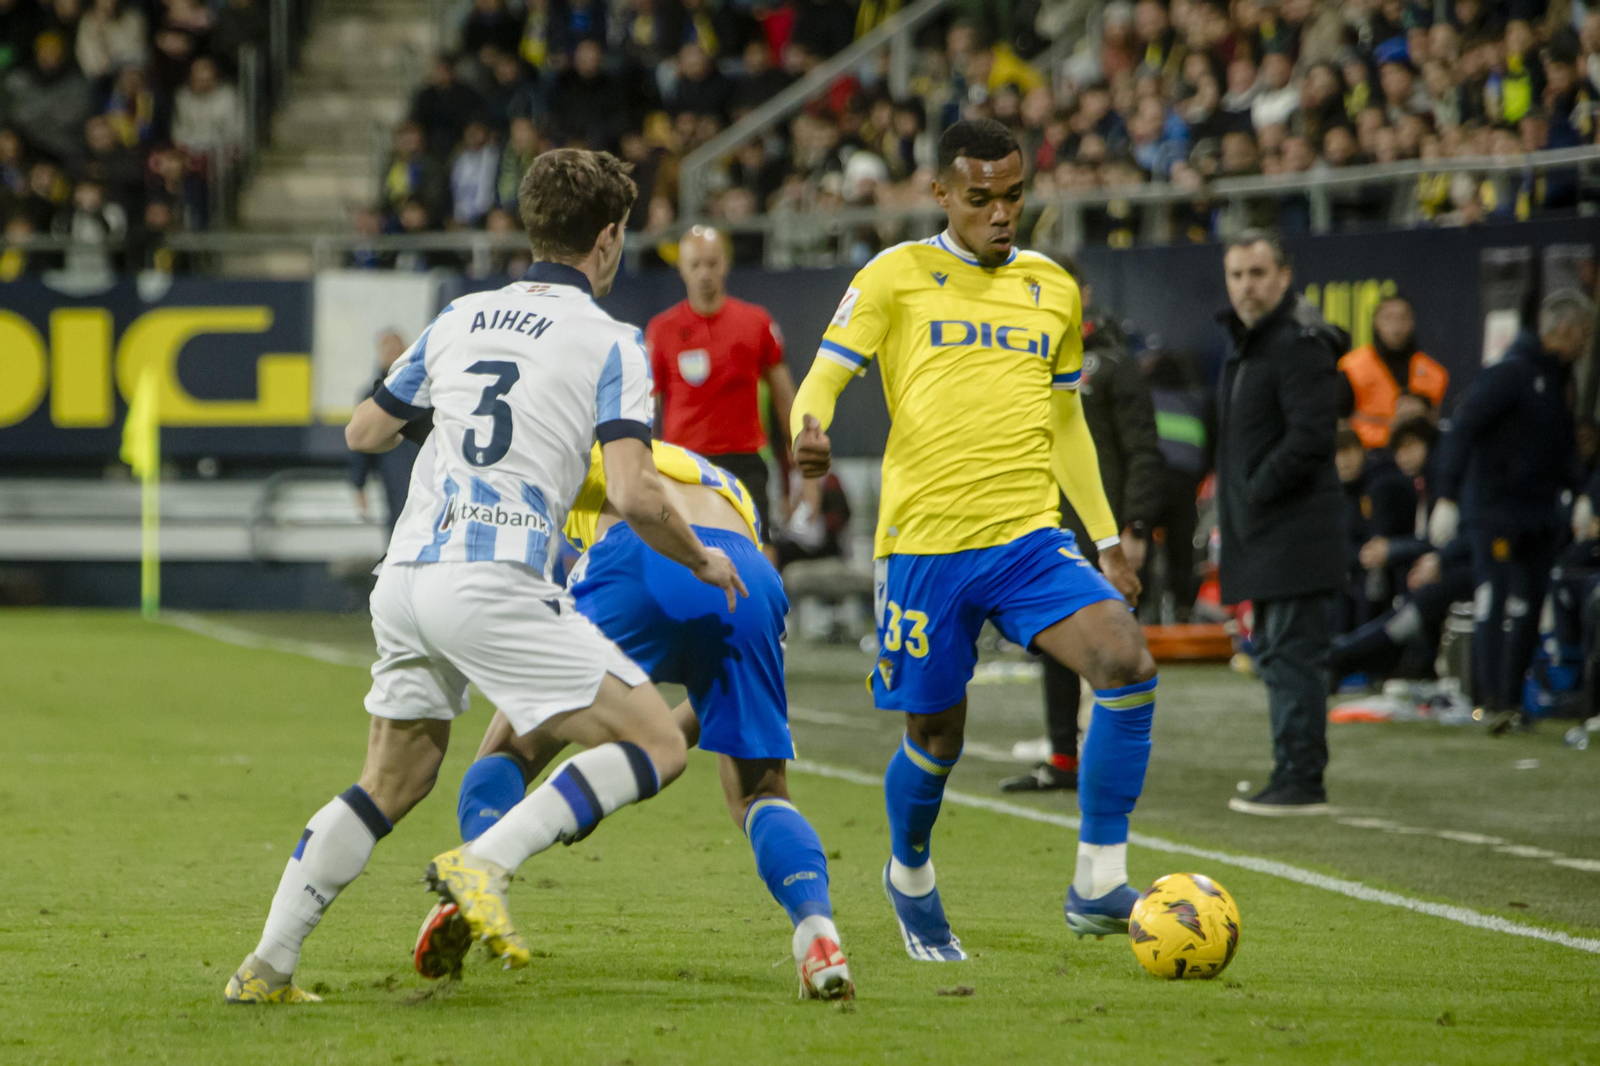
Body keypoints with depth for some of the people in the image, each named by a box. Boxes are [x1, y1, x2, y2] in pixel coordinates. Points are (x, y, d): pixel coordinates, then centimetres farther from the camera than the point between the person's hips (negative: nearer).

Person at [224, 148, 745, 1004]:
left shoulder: (462, 318, 17)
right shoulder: (609, 344, 0)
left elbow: (363, 431, 27)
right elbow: (633, 498, -11)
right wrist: (703, 561, 7)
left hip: (404, 578, 7)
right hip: (495, 583, -7)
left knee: (391, 783, 22)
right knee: (656, 746, -1)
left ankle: (266, 965, 15)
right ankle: (485, 864, -16)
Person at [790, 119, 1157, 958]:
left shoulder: (1054, 290, 15)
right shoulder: (896, 276, 2)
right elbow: (822, 379, -1)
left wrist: (1106, 539, 21)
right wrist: (807, 431, -24)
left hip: (1030, 539, 3)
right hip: (924, 542, -3)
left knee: (1128, 665, -20)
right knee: (937, 738, 4)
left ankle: (1097, 887, -13)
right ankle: (909, 879, 36)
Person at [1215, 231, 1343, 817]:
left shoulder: (1300, 344, -14)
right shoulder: (1245, 344, 18)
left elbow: (1310, 438, -22)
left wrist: (1258, 490, -15)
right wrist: (1232, 504, 14)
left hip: (1295, 536, -11)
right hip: (1262, 538, 11)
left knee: (1293, 654, -10)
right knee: (1277, 655, 14)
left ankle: (1300, 780, -10)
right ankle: (1294, 775, 21)